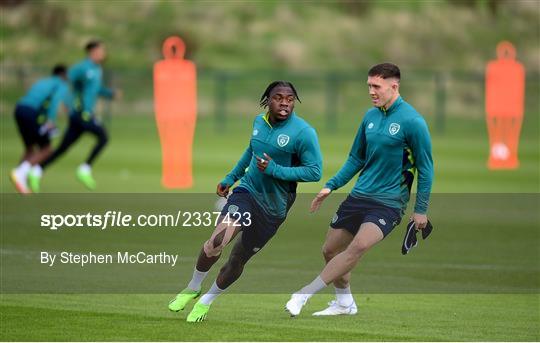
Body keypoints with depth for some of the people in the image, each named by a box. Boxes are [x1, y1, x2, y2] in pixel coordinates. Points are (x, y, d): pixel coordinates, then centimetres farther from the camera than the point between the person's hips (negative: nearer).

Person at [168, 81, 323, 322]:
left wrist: (275, 170, -23)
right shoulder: (260, 121, 3)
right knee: (216, 242, -20)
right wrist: (231, 178, 25)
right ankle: (193, 289, 6)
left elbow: (315, 171, -16)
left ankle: (206, 302, 31)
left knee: (238, 260, 7)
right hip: (247, 191, 2)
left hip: (273, 209, -2)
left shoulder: (303, 132, -15)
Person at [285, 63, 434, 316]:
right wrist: (331, 186, 10)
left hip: (389, 202, -7)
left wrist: (421, 210, -9)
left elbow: (425, 168, -7)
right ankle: (344, 303, 31)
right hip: (359, 196, 7)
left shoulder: (412, 122, -12)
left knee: (359, 246, -28)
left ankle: (304, 295, -27)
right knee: (330, 250, 9)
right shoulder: (370, 116, 7)